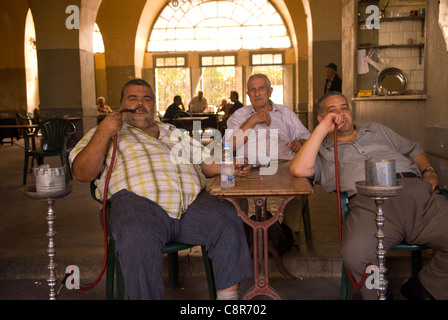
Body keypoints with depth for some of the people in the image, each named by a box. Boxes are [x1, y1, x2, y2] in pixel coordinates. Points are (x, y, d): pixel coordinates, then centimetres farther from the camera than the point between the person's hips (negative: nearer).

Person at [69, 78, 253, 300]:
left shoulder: (175, 133, 36)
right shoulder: (104, 133, 23)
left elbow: (206, 162, 31)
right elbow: (83, 173, 9)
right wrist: (104, 134, -3)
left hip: (193, 202, 4)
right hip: (138, 199, -3)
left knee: (229, 224, -22)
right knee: (139, 240, -37)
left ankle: (228, 295, -10)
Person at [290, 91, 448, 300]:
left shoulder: (377, 130, 36)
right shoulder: (323, 151, 22)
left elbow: (413, 149, 40)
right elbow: (299, 169, 1)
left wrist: (428, 171, 18)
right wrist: (323, 128, 7)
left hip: (416, 189, 4)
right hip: (369, 202, -3)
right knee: (355, 255, -34)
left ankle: (421, 288, 2)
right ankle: (379, 294, -4)